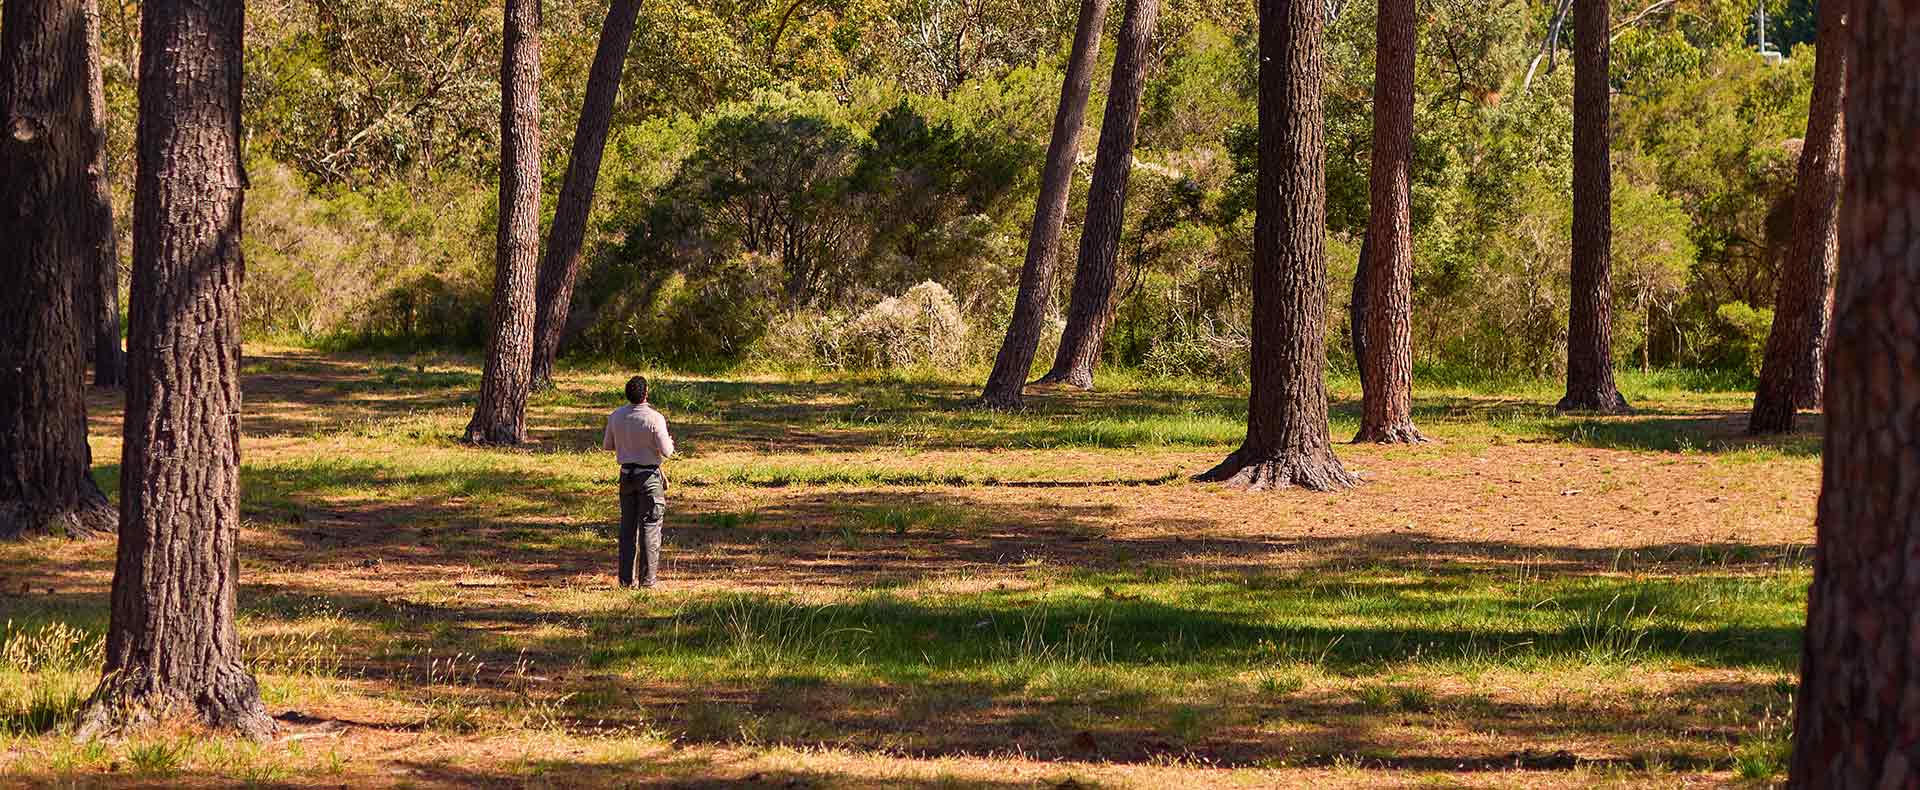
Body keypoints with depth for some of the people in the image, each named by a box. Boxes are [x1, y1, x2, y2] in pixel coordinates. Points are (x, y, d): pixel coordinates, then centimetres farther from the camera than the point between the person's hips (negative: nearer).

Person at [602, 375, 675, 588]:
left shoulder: (616, 417, -2)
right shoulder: (654, 418, -17)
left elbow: (607, 445, 9)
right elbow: (666, 451, -16)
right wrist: (669, 441, 6)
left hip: (626, 474, 5)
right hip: (649, 475, -5)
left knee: (628, 527, 12)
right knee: (650, 527, 1)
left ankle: (626, 577, 14)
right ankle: (648, 578, 0)